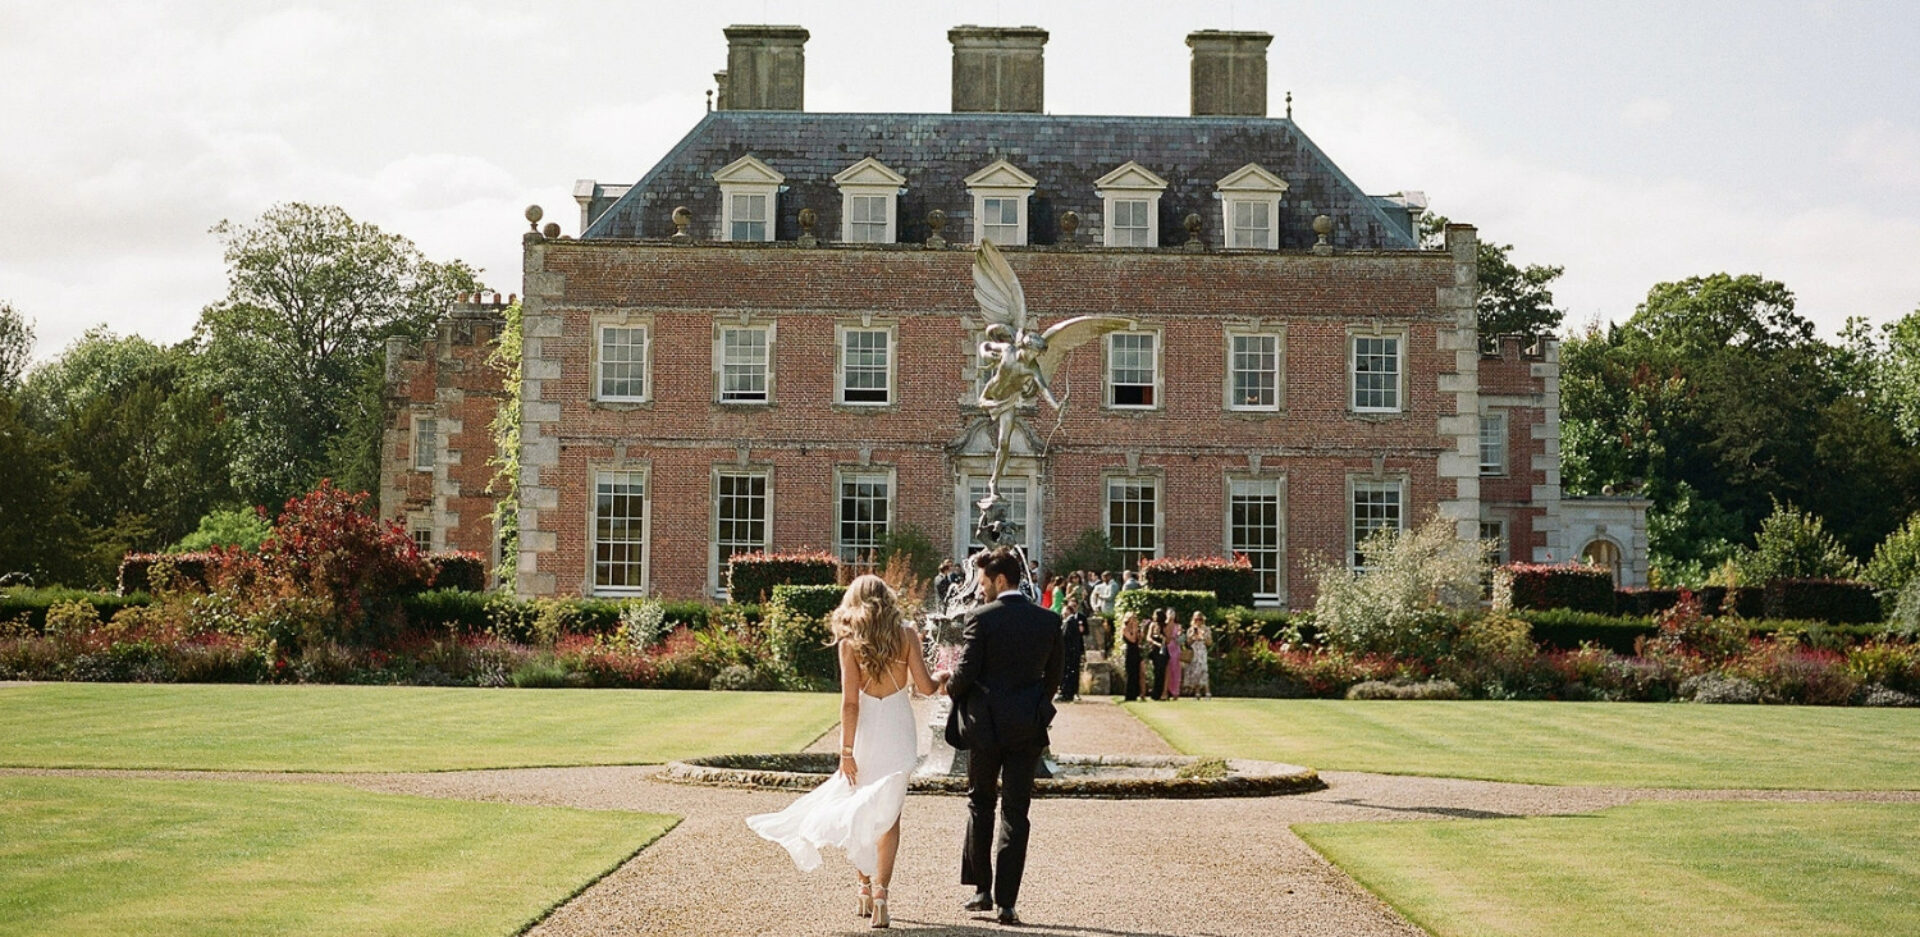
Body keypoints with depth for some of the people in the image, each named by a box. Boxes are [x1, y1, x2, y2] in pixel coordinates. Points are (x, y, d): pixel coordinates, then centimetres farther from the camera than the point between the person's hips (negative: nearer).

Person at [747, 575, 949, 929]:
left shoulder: (849, 641, -3)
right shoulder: (906, 634, -1)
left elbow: (850, 702, -7)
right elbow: (925, 687, -2)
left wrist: (847, 750, -4)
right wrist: (942, 678, 20)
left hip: (866, 729, 0)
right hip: (899, 726, 0)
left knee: (859, 811, 16)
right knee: (889, 814, 5)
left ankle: (866, 889, 22)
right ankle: (880, 890, -7)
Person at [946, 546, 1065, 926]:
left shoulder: (980, 618, -11)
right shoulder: (1049, 620, 1)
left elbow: (965, 672, -12)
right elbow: (1055, 674, 7)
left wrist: (951, 690, 9)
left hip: (985, 724, -3)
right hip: (1028, 727, 3)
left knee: (980, 804, 15)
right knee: (1016, 813, 5)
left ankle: (982, 889, 15)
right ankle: (1006, 902, 2)